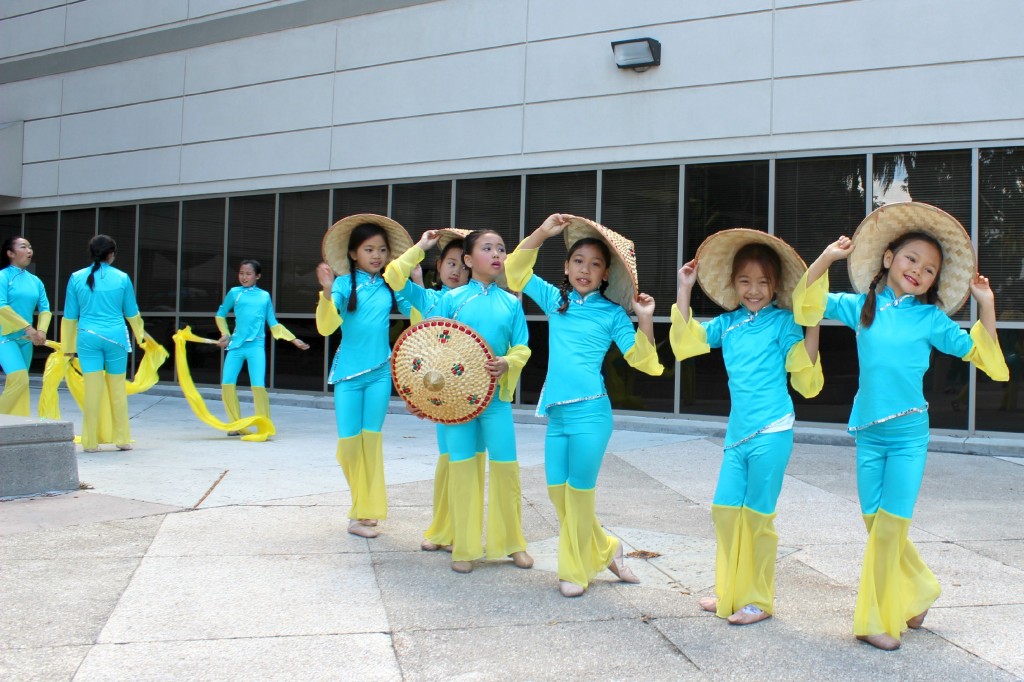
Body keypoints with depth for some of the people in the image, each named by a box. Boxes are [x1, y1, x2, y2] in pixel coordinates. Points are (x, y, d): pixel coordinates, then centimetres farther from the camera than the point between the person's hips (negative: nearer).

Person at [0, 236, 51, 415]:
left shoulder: (35, 281, 11)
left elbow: (45, 309, 9)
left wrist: (41, 330, -10)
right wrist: (28, 328, -18)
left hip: (26, 339, 6)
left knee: (18, 381, 8)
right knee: (20, 378, -19)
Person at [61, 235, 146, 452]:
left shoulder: (77, 278, 2)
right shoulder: (122, 278, 1)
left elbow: (70, 316, 6)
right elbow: (132, 313, 10)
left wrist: (68, 346, 14)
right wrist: (141, 335, 27)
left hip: (87, 337, 1)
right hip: (115, 336, 0)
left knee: (92, 389, 3)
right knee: (118, 388, 8)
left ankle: (90, 442, 7)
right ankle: (122, 439, 14)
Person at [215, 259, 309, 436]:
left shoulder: (265, 296, 10)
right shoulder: (235, 292, 7)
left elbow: (274, 324, 15)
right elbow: (220, 315, 21)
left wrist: (294, 340, 11)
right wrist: (225, 334, 8)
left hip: (256, 346, -1)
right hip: (236, 345, 1)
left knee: (258, 386, -11)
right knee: (227, 384, -3)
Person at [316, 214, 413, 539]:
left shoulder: (391, 286, 4)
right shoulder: (344, 284, -4)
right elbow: (326, 327, -15)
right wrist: (327, 293, -31)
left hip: (379, 372, 2)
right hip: (348, 372, -1)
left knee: (371, 438, 4)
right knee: (349, 442, -1)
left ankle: (363, 514, 13)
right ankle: (364, 506, 21)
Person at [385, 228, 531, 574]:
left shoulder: (511, 303, 5)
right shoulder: (451, 299, 1)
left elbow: (522, 348, 4)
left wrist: (508, 362, -16)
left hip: (497, 394, 1)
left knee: (506, 465, 0)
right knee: (461, 465, 3)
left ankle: (512, 542, 17)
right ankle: (464, 547, 14)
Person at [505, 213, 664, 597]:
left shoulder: (612, 313, 1)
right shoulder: (555, 300, 11)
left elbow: (643, 361, -4)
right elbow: (516, 271, 9)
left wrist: (645, 320, -16)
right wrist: (542, 233, -1)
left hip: (590, 412, -5)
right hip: (556, 412, 5)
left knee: (579, 492, 2)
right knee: (557, 491, 7)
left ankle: (576, 570, 19)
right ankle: (604, 549, 26)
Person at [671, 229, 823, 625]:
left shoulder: (783, 322, -4)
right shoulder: (727, 323, 10)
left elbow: (808, 384, -6)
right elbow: (685, 343, 3)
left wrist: (812, 329, -15)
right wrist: (684, 290, 2)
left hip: (771, 434, -5)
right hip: (737, 433, 5)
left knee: (757, 516, 1)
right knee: (725, 510, 9)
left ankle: (759, 601, 16)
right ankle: (731, 593, 25)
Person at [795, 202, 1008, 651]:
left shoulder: (931, 318, 2)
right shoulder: (862, 306, 5)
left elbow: (978, 354, 3)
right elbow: (807, 304, 4)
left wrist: (986, 306, -4)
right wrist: (826, 259, -6)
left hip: (909, 433, -2)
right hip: (868, 431, 2)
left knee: (890, 525, -5)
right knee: (875, 523, 7)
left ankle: (879, 619, 7)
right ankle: (918, 589, 31)